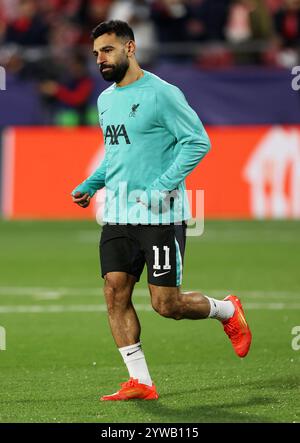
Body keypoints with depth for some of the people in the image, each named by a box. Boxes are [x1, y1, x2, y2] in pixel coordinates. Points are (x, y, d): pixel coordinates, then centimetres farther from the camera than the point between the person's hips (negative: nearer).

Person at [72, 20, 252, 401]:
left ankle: (227, 310, 25)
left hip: (159, 214, -7)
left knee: (166, 304, -5)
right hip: (117, 213, 7)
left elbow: (198, 141, -12)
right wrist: (90, 186, 13)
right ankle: (140, 383, 2)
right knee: (115, 294, -4)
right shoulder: (105, 100, 14)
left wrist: (163, 185, -20)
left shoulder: (160, 94, -11)